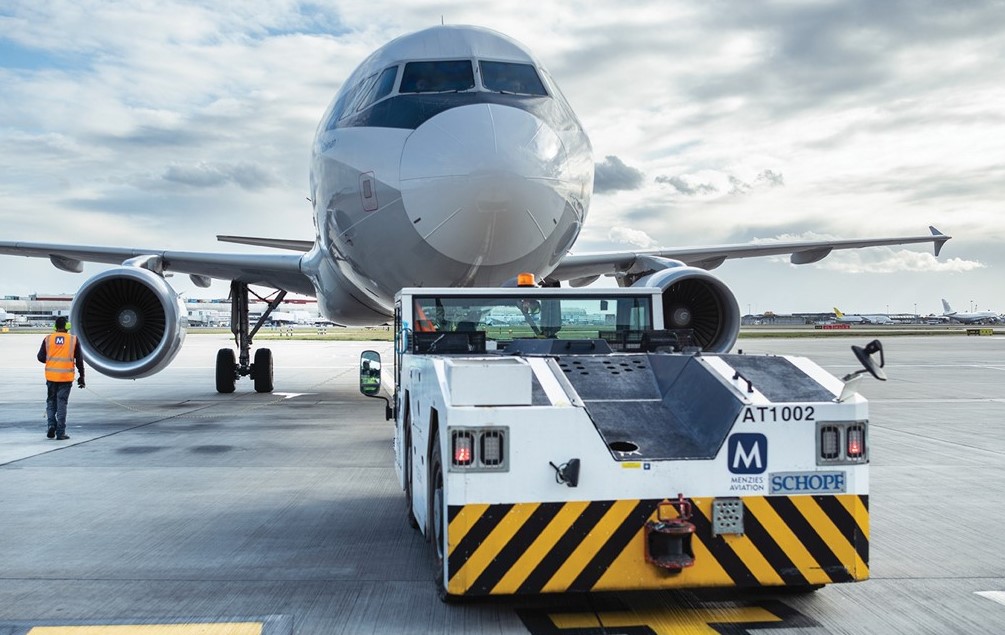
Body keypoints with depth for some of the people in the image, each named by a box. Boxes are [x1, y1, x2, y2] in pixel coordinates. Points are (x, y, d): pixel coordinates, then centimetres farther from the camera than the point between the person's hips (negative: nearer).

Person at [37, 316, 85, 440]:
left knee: (51, 401, 17)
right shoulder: (73, 339, -2)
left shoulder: (48, 339, 0)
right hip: (66, 377, -1)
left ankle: (51, 424, 0)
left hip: (51, 376, 1)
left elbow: (41, 357, 3)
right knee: (62, 403, 3)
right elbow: (79, 360, 0)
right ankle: (60, 432, 3)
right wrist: (81, 376, 8)